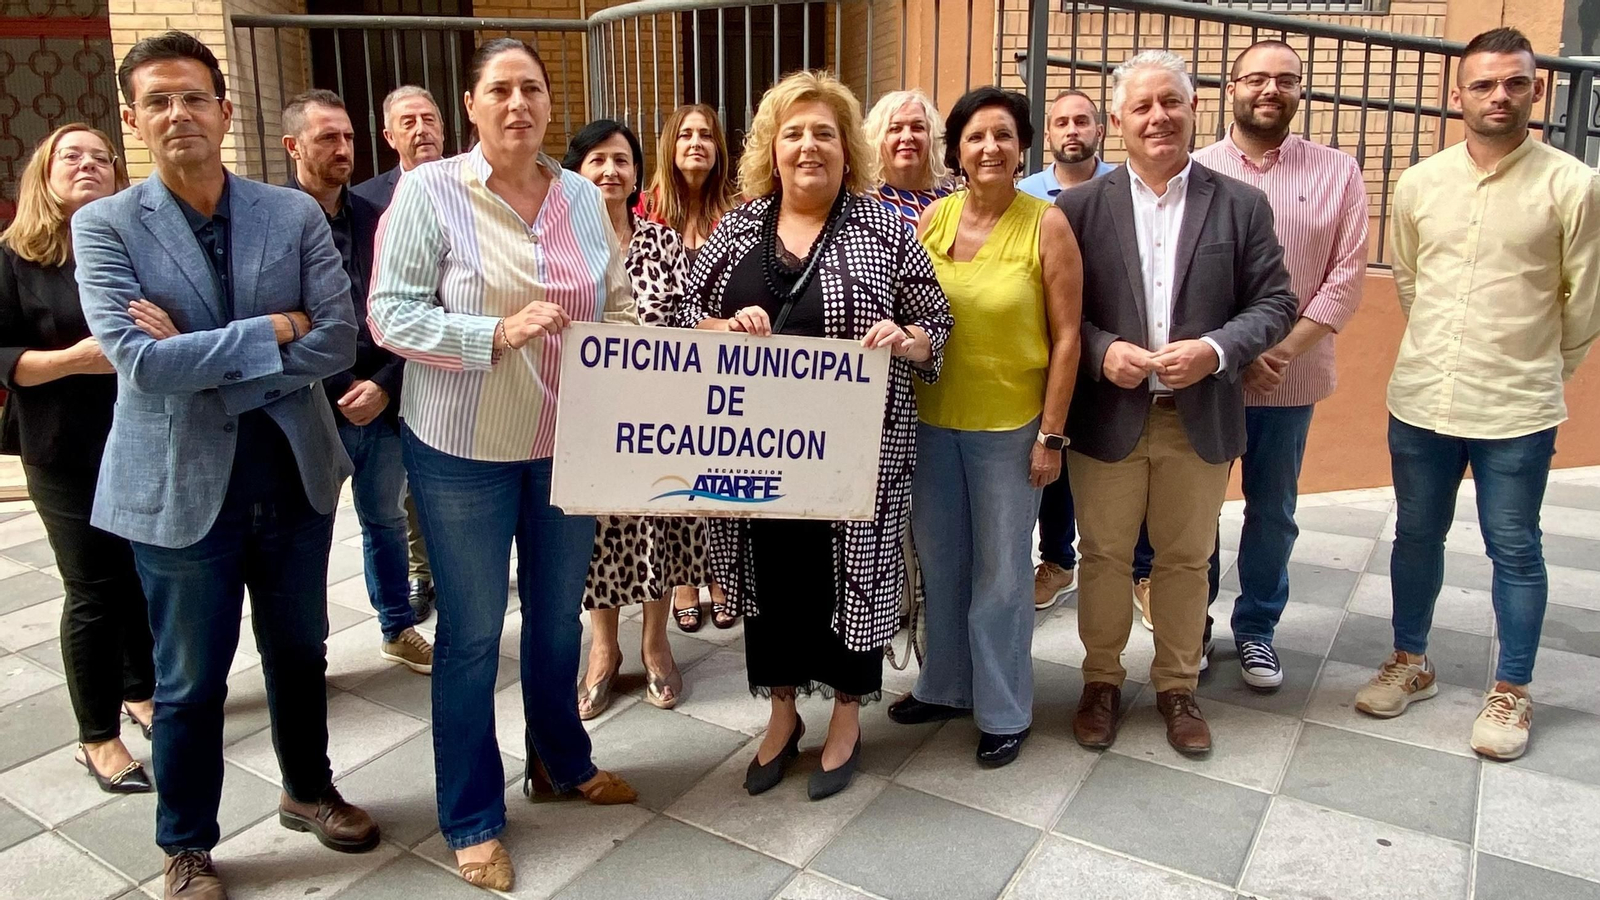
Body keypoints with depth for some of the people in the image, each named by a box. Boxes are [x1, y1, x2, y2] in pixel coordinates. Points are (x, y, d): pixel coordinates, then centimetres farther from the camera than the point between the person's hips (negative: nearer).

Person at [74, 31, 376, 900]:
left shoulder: (295, 214, -1)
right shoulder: (103, 226, -5)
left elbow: (339, 340, -11)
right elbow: (140, 360, -18)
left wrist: (201, 364, -16)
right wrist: (275, 328, -16)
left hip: (293, 475, 2)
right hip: (179, 485, -2)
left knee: (300, 654, 19)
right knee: (191, 681, 12)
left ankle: (308, 791, 43)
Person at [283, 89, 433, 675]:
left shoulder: (374, 219, 5)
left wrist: (384, 385, -6)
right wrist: (341, 393, -14)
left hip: (383, 405, 4)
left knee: (385, 519, 19)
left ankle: (399, 629, 36)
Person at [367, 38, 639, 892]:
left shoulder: (583, 195, 5)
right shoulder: (429, 189, -9)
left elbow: (616, 305, 11)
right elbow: (391, 314, -13)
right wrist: (501, 332, -24)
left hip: (566, 443, 4)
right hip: (463, 448, -4)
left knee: (557, 616, 18)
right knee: (472, 634, 6)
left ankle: (561, 760, 41)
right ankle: (471, 818, 24)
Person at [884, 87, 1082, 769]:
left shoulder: (1046, 225, -9)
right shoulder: (931, 218, 1)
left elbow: (1066, 337, -8)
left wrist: (1051, 434, -10)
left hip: (1010, 425, -4)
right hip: (931, 418, 4)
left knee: (1000, 572, 7)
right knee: (939, 559, 17)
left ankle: (1004, 711, 26)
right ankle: (946, 685, 37)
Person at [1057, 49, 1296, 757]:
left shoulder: (1242, 205, 2)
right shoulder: (1082, 206, -1)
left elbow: (1274, 302, 1)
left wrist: (1214, 350, -15)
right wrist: (1101, 352, -17)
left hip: (1200, 419, 1)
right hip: (1107, 416, -1)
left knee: (1186, 560, 14)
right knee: (1104, 557, 11)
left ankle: (1177, 686, 31)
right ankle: (1102, 680, 29)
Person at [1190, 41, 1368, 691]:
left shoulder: (1337, 172, 2)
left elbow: (1347, 276, -3)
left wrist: (1283, 350, -14)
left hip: (1290, 379, 1)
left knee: (1273, 511, 13)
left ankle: (1256, 627, 30)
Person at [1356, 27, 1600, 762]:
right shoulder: (1417, 185, 2)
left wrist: (1536, 371, 11)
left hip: (1517, 412, -3)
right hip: (1420, 399, 3)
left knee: (1514, 551, 9)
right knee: (1416, 536, 15)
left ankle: (1510, 693, 25)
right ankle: (1411, 663, 33)